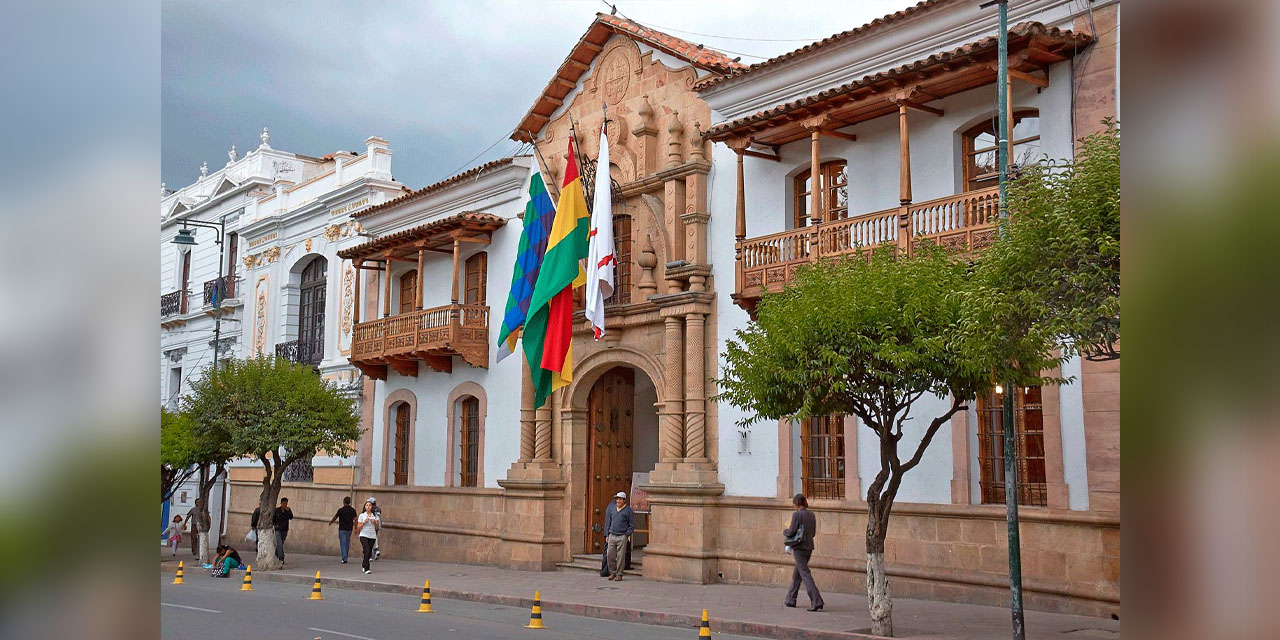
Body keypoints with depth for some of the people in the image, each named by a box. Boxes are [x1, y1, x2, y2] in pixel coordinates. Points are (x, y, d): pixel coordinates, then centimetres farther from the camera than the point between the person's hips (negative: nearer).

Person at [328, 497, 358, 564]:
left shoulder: (341, 510, -9)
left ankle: (344, 559, -12)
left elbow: (335, 517, 0)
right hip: (349, 529, 4)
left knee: (343, 544, -3)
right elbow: (355, 520, -3)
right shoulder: (353, 510, 2)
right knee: (347, 544, 15)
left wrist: (330, 522, 19)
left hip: (342, 529, -4)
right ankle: (345, 557, 22)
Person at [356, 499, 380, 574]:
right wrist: (364, 522, -13)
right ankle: (366, 569, -16)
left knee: (369, 553, 6)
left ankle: (363, 564, 36)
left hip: (372, 536, 3)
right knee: (367, 551, -21)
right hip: (364, 535, -3)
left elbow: (377, 527, 12)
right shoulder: (362, 515, 2)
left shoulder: (375, 516, 8)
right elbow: (359, 527, 1)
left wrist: (375, 522, -7)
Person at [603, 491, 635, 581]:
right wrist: (607, 535, 12)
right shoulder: (611, 508, 10)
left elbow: (632, 524, 3)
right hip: (612, 536, 4)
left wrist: (627, 534, -6)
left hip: (622, 537, -4)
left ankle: (619, 575, 7)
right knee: (610, 556, 2)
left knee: (620, 557, -2)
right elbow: (608, 522, 17)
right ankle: (612, 573, 17)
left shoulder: (628, 510, -1)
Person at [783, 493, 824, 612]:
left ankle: (816, 601, -18)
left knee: (805, 574, -9)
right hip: (809, 547, 8)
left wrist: (784, 532, 8)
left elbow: (791, 532, -13)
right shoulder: (811, 515, 9)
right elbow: (813, 532, 15)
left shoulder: (797, 514, -12)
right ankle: (791, 599, 25)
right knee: (797, 573, 18)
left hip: (799, 547, -8)